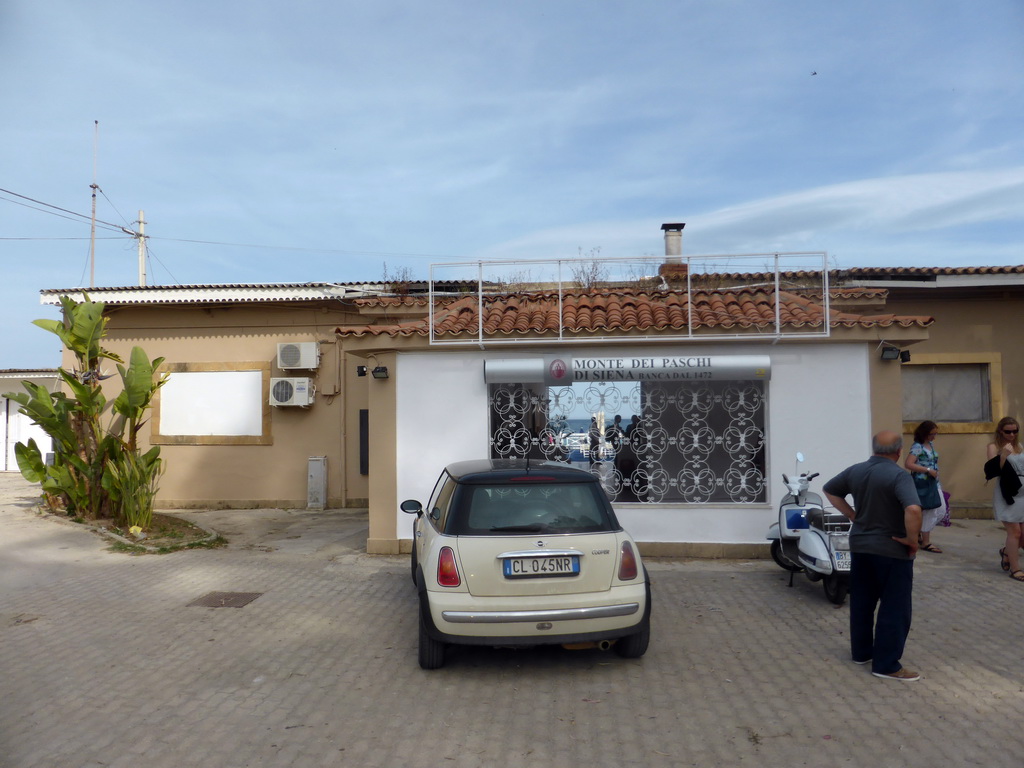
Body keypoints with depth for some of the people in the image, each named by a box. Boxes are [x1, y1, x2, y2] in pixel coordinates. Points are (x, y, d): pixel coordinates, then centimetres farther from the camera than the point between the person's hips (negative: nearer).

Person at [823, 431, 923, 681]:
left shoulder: (855, 471, 3)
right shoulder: (898, 476, -19)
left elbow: (830, 490, 16)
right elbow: (913, 509, -33)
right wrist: (912, 540, -19)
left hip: (860, 545, 7)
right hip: (891, 550, -7)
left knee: (861, 602, 16)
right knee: (894, 608, 2)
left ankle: (861, 652, 27)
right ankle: (886, 665, 6)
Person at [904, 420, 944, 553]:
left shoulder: (931, 444, 11)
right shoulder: (917, 446, -15)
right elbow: (908, 464, -25)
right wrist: (928, 470, -24)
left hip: (933, 482, 8)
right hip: (922, 483, -8)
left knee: (941, 510, 11)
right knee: (930, 512, -2)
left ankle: (920, 531, 26)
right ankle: (925, 543, 10)